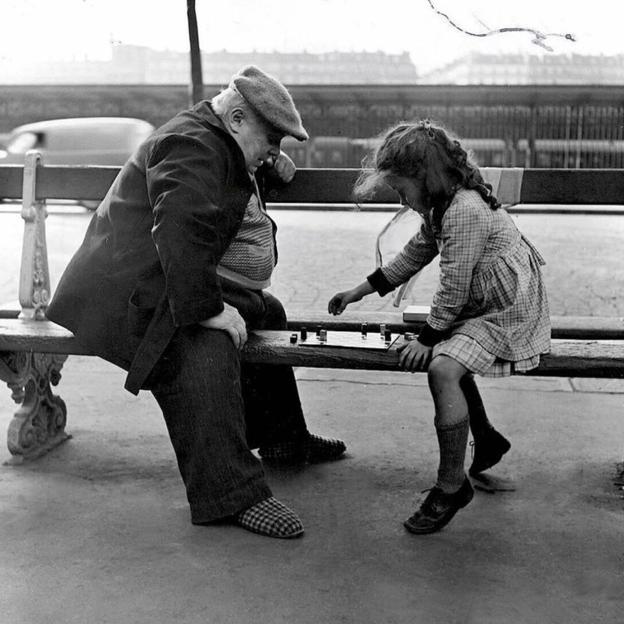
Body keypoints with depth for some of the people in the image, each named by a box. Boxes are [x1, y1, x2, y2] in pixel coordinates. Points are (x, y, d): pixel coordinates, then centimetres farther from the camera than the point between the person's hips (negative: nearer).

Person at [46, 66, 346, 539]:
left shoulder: (222, 146, 16)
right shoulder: (192, 146, -18)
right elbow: (179, 232, -32)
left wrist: (274, 168, 17)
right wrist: (207, 310, -34)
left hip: (194, 286, 11)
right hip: (139, 295, -11)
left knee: (267, 313, 16)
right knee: (205, 351, -33)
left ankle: (283, 439, 26)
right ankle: (230, 494, -32)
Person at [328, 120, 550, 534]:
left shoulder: (465, 210, -24)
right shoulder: (443, 206, 8)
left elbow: (453, 289, -22)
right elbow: (414, 255, 19)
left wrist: (427, 339, -13)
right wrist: (359, 291, 18)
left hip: (509, 313, -11)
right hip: (482, 307, 11)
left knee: (441, 368, -24)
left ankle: (452, 485, -12)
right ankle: (486, 439, 30)